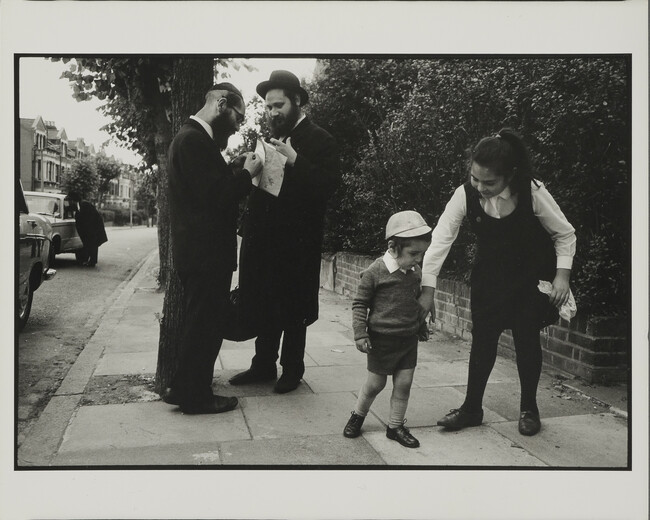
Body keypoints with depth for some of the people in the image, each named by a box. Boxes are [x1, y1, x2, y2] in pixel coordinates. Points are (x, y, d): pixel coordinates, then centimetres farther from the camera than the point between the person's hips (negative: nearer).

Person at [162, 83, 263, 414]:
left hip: (199, 252, 11)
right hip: (205, 254, -11)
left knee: (200, 324, 19)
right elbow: (216, 196, -23)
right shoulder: (194, 139, -17)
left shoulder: (193, 138, 17)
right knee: (204, 325, 1)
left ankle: (184, 389, 32)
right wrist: (246, 173, -11)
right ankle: (195, 396, 14)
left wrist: (237, 172, 7)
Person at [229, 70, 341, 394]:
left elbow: (329, 184, -17)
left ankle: (292, 370, 21)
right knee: (264, 306, 13)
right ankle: (263, 365, 26)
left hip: (297, 242, -6)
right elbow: (258, 185, 17)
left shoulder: (319, 140, -5)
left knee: (292, 310, 6)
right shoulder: (272, 139, 15)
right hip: (264, 239, 6)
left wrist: (294, 160, -25)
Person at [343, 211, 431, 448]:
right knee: (375, 384, 9)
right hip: (382, 340, -5)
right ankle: (357, 416, 34)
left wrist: (421, 325, 26)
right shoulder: (375, 272, -17)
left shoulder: (416, 272, 1)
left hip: (409, 339, 5)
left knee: (404, 384, 8)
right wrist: (360, 334, -12)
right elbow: (359, 304, -9)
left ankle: (395, 426, 25)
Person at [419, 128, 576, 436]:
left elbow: (565, 234, -10)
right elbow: (441, 238, -21)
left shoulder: (532, 192, -24)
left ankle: (528, 408, 23)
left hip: (531, 277, -2)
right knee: (482, 338, 3)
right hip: (489, 277, 2)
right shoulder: (465, 194, -21)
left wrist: (562, 276, -19)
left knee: (527, 338, 1)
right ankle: (471, 408, 18)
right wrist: (428, 289, -24)